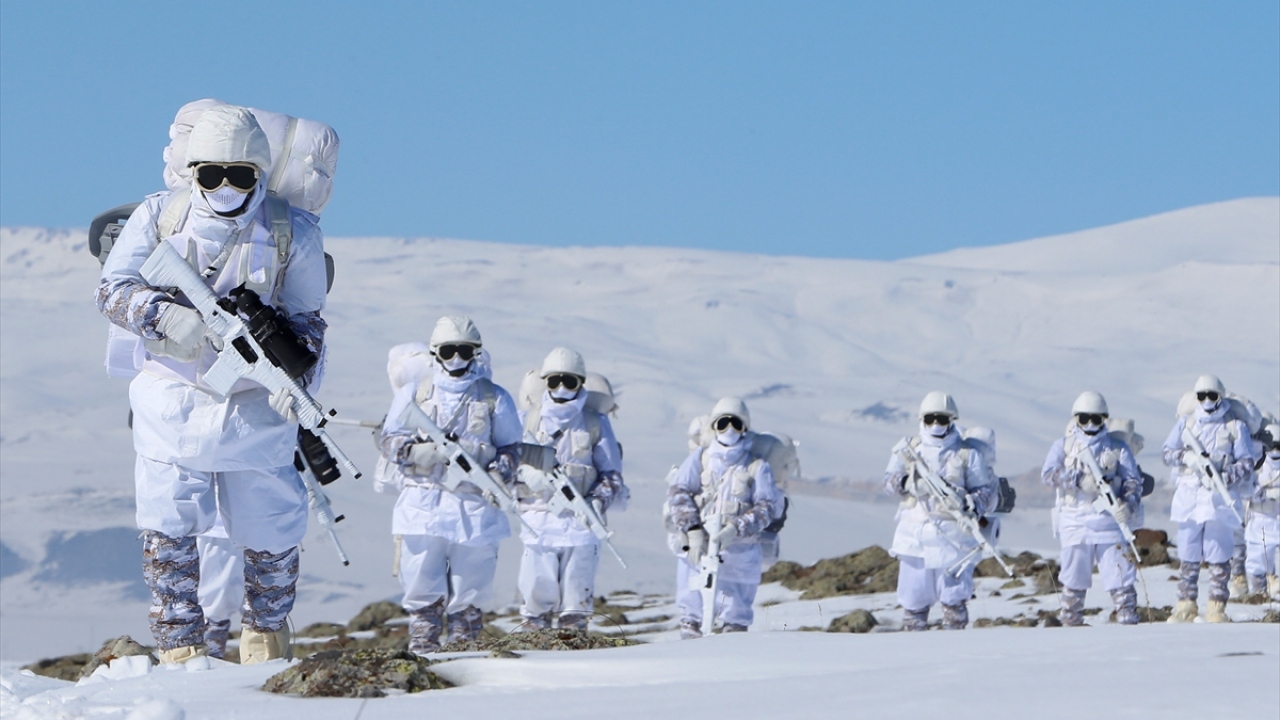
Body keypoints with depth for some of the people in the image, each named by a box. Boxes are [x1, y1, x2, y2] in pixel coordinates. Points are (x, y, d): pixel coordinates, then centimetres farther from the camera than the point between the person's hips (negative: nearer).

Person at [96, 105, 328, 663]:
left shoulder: (293, 233, -1)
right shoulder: (157, 217, -1)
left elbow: (305, 320, 5)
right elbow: (112, 290, -5)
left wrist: (294, 375, -13)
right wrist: (165, 314, -25)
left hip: (256, 406, 0)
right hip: (172, 402, 0)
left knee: (270, 534, 7)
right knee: (168, 533, -4)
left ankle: (266, 636, 32)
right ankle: (180, 650, 9)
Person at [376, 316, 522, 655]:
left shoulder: (495, 399, 9)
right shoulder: (412, 393, 10)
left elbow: (510, 447, 13)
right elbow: (389, 440, 7)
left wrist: (500, 472, -8)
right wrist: (420, 451, -13)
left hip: (475, 507, 0)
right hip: (422, 505, 0)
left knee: (469, 590, 2)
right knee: (422, 587, -2)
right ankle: (421, 649, 4)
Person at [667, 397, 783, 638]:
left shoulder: (757, 466, 4)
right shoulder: (700, 457, 8)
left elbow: (768, 506, -5)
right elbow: (678, 491, -1)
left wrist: (736, 528, -21)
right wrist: (693, 530, -15)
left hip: (739, 551, -1)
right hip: (696, 547, 1)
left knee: (734, 619, -2)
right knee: (691, 617, 4)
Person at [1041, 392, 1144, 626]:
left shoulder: (1117, 448, 9)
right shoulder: (1063, 445, 9)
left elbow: (1133, 481, 3)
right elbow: (1048, 474, -5)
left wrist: (1128, 504, -17)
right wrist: (1080, 479, -19)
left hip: (1110, 520, -1)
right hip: (1075, 522, 1)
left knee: (1120, 576, -7)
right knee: (1074, 578, 10)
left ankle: (1128, 620, -3)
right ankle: (1071, 622, 22)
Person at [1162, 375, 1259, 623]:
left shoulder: (1235, 427, 4)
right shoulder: (1185, 423, 13)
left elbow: (1246, 465, 2)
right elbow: (1167, 452, 11)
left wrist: (1225, 478, -16)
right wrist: (1187, 457, -10)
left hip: (1220, 499, -2)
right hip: (1189, 498, 2)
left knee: (1219, 557, -3)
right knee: (1188, 556, 4)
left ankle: (1217, 607, 2)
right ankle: (1186, 605, 10)